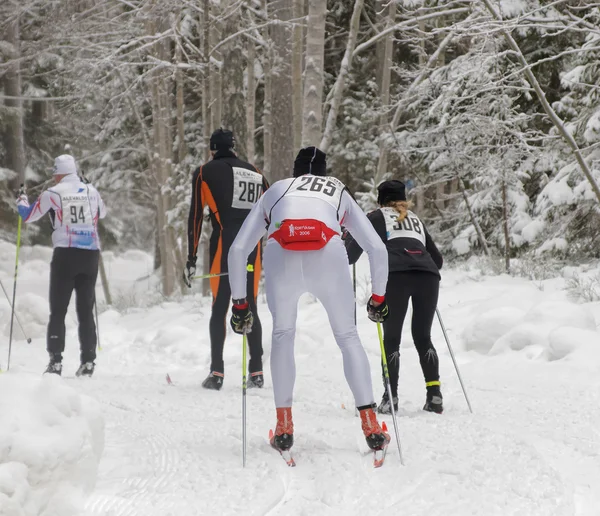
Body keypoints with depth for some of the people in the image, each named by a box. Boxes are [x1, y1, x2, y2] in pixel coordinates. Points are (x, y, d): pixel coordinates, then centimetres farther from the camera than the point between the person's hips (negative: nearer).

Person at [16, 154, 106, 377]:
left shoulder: (53, 193, -3)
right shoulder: (91, 191, 6)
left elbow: (28, 216, 10)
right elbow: (102, 213, 26)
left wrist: (21, 201, 31)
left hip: (65, 254, -3)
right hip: (91, 255, 3)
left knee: (58, 310, 3)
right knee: (86, 310, 8)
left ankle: (55, 360, -3)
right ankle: (88, 361, 3)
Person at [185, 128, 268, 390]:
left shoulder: (205, 172, 6)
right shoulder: (256, 174, 17)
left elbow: (195, 216, 1)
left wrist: (191, 260, 1)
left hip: (224, 246, -3)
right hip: (252, 248, 3)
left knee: (219, 309, -1)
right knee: (250, 309, 8)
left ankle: (217, 373, -7)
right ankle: (256, 372, 4)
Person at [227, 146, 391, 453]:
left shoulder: (275, 191, 35)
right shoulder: (340, 193, 35)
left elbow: (237, 251, 27)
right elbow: (377, 249, 27)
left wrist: (239, 304, 33)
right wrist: (378, 297, 39)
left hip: (281, 255, 0)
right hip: (328, 254, 0)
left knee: (282, 334, 24)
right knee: (347, 336, 18)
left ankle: (284, 426, 18)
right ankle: (371, 427, 10)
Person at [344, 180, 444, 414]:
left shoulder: (376, 218, 22)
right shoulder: (416, 221, 34)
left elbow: (351, 253, 14)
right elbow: (438, 259, 36)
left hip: (395, 275, -3)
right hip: (428, 277, 4)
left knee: (391, 339, 5)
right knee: (423, 338, 13)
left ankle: (391, 397, -5)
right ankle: (434, 394, 0)